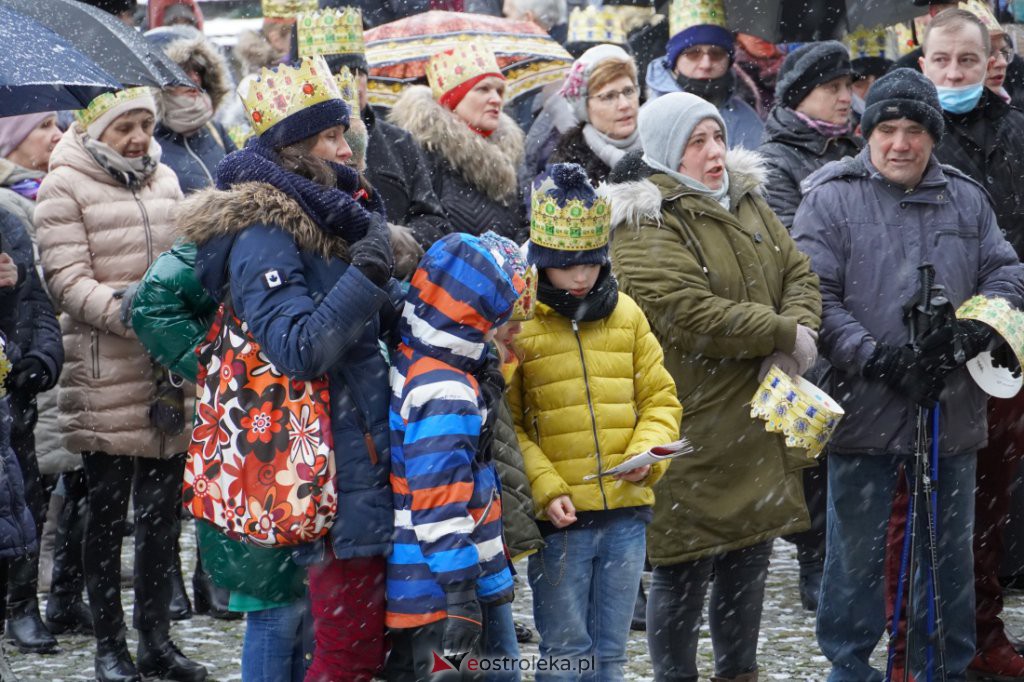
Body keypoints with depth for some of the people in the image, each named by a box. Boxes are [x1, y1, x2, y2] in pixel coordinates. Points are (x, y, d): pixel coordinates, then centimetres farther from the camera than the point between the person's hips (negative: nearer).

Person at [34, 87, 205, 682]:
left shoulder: (164, 180, 14)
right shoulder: (66, 186, -4)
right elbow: (68, 280, -11)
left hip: (170, 368, 5)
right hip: (106, 376, -5)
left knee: (162, 506, 10)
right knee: (108, 509, 1)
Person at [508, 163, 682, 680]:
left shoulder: (626, 315, 10)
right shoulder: (516, 320, -4)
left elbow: (659, 400, 14)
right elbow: (504, 424, -5)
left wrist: (647, 453, -5)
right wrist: (544, 487, -15)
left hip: (626, 510, 4)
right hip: (559, 519, -4)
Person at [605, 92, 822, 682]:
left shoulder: (746, 201, 12)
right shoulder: (647, 226, -15)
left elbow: (798, 273, 11)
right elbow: (693, 316, -24)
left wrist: (798, 333, -11)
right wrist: (783, 334, -16)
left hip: (758, 423, 8)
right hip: (694, 428, -8)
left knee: (750, 558, 17)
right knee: (686, 568, -1)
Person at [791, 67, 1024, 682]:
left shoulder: (967, 199, 10)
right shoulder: (832, 198, -3)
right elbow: (816, 299, -9)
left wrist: (973, 328, -10)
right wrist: (878, 360, -18)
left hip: (952, 410, 4)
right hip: (865, 413, -4)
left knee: (950, 551, 13)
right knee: (858, 551, 4)